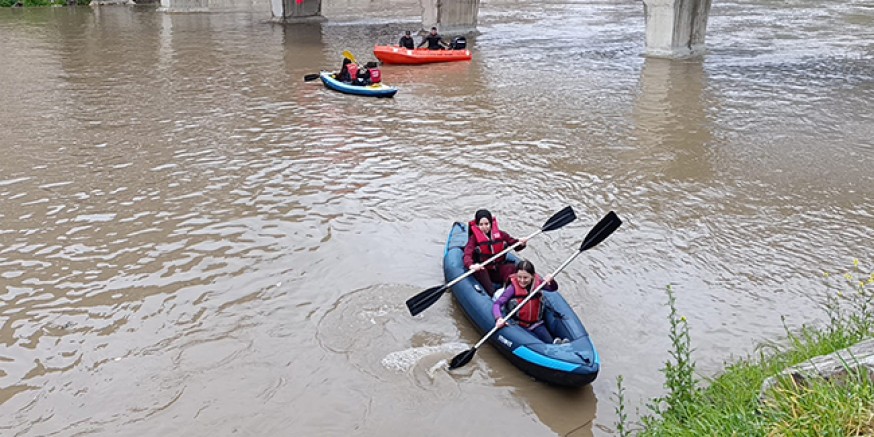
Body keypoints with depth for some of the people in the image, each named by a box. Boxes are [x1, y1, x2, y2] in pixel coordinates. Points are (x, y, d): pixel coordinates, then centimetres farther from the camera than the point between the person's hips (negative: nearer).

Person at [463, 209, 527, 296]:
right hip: (483, 272, -2)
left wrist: (521, 243, -16)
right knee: (480, 271, -33)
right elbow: (467, 255, -20)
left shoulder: (500, 234, 2)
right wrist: (471, 265, -42)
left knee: (511, 267, -24)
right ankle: (492, 294, -45)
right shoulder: (474, 238, -6)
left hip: (499, 271, 2)